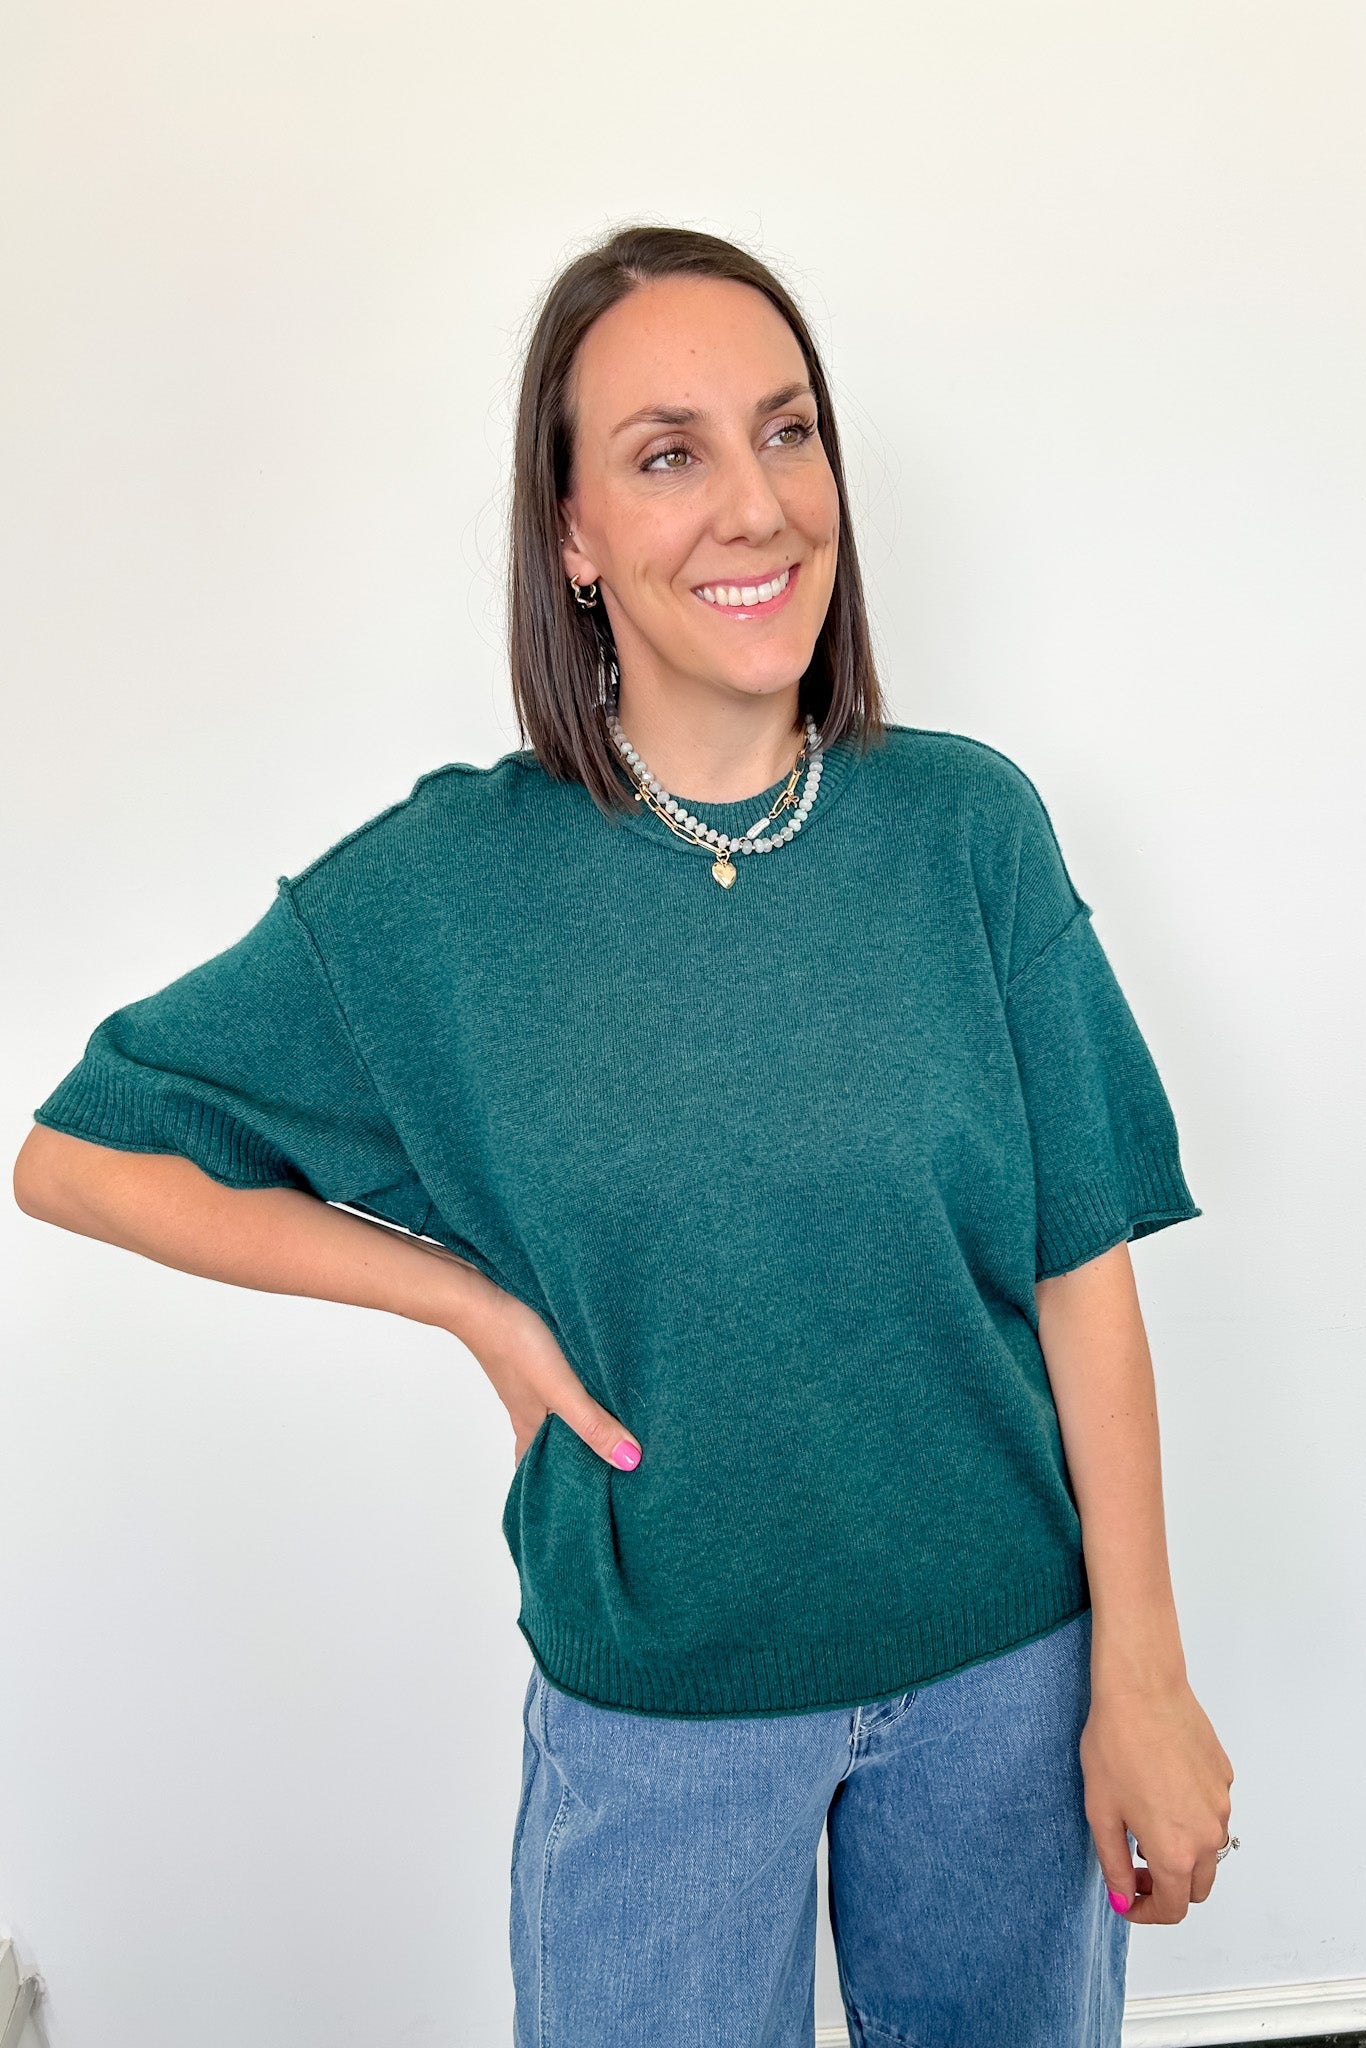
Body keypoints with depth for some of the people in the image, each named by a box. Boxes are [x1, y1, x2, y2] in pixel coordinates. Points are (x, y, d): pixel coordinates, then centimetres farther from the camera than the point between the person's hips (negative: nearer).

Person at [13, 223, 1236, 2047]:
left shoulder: (967, 827, -9)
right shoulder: (446, 886, -12)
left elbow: (1079, 1266, -6)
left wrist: (1143, 1677, -5)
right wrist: (480, 1300, -12)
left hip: (1003, 1664, 2)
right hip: (654, 1706, -1)